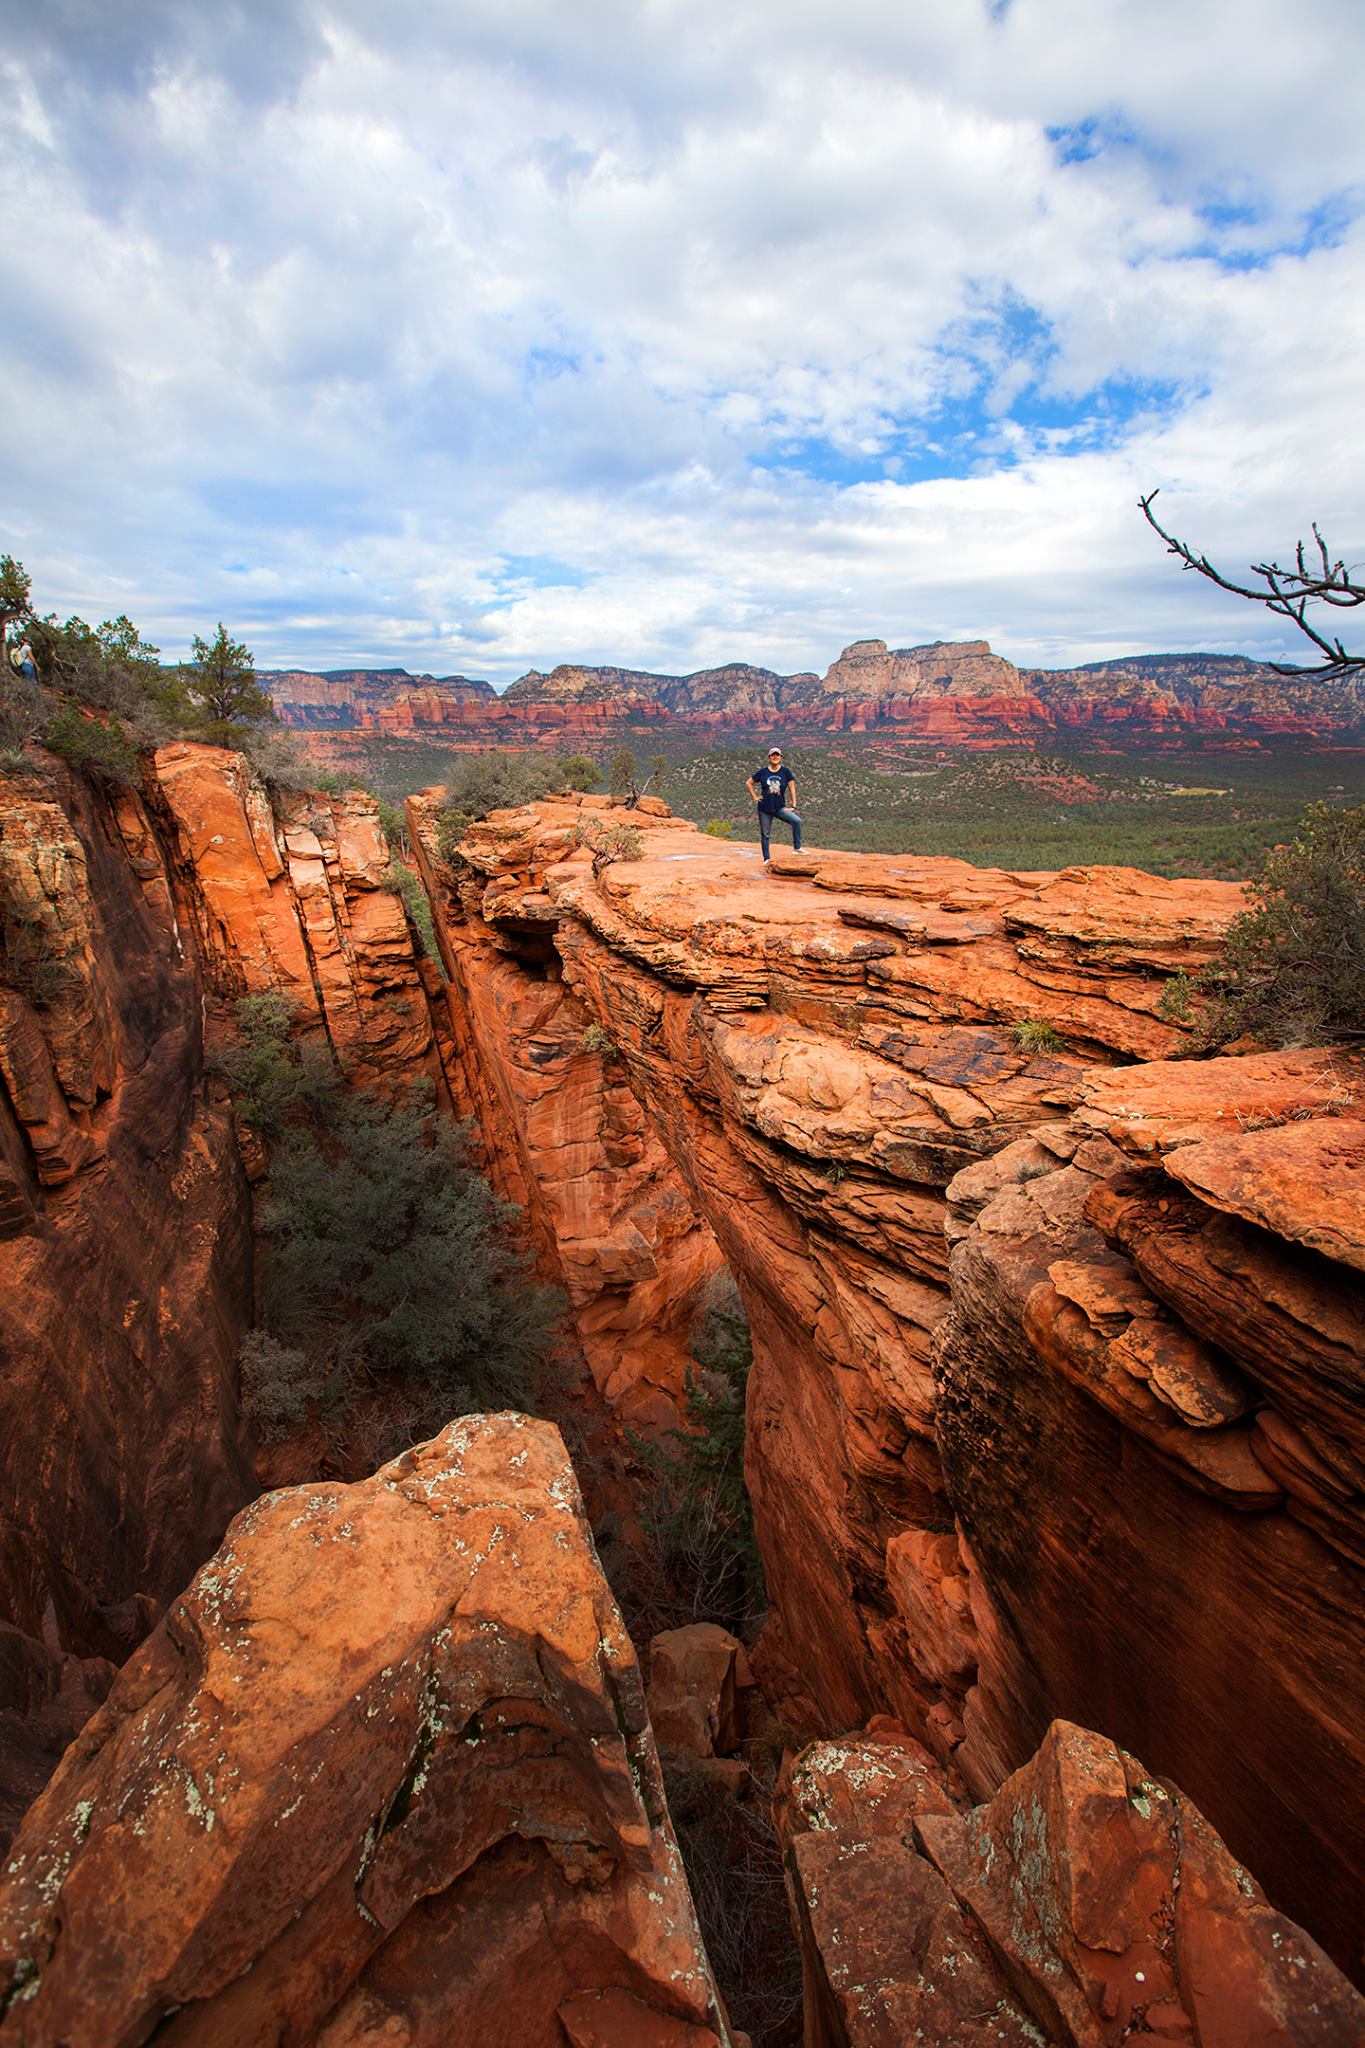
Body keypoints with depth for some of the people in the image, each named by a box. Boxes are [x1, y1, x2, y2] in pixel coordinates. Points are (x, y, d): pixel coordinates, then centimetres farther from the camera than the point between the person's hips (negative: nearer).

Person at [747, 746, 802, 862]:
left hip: (780, 808, 0)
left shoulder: (786, 772, -1)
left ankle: (796, 848, -16)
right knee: (765, 834, 6)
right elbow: (749, 783, 11)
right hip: (764, 808, 1)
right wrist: (755, 797, 2)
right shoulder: (762, 772, 0)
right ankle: (766, 859, 20)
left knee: (797, 821, -24)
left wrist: (793, 806, -8)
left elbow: (792, 789, -1)